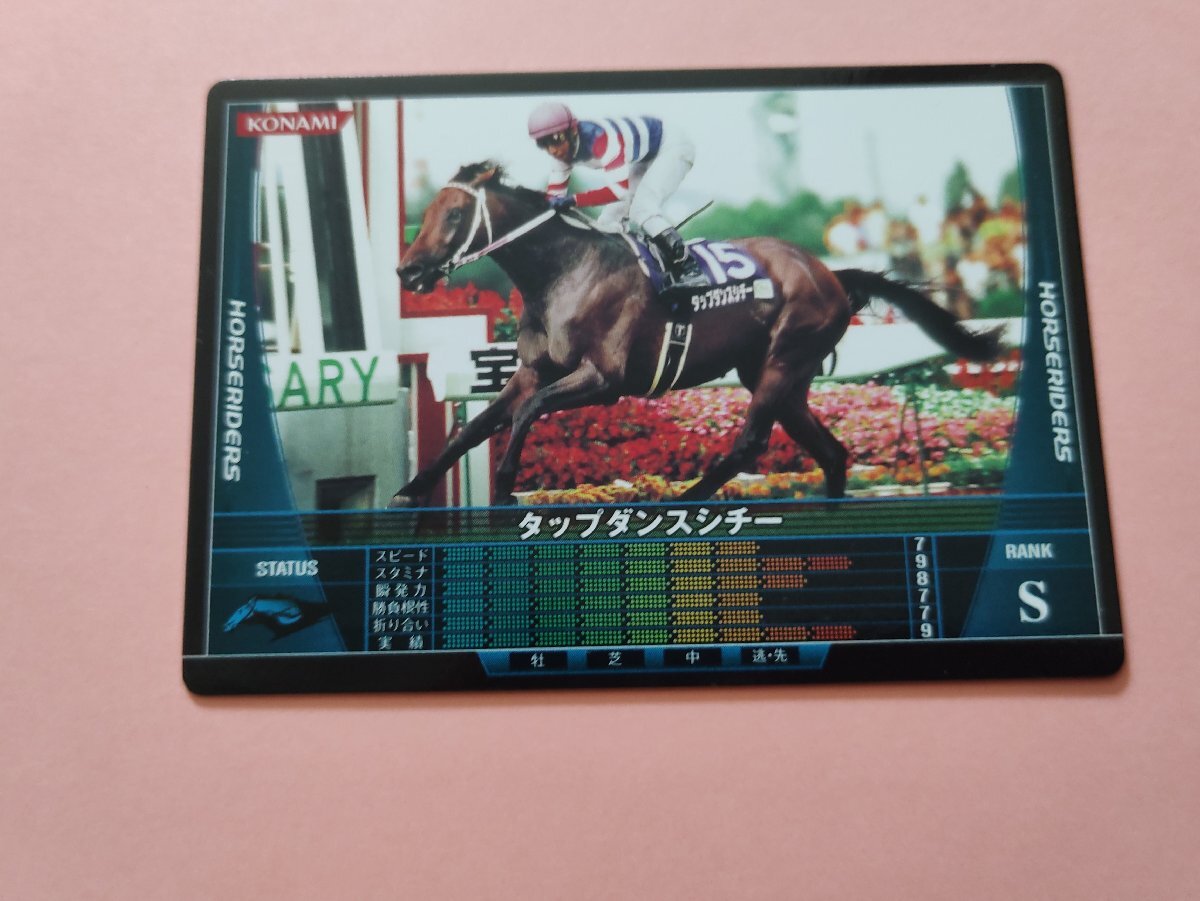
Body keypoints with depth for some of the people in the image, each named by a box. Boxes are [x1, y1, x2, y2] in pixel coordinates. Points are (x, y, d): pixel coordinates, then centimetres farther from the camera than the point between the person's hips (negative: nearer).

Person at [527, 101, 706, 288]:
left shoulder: (600, 138, -36)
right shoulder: (565, 146, -9)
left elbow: (620, 190, -39)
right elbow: (555, 194, -2)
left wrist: (574, 200, -40)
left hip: (672, 146, -9)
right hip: (646, 159, 9)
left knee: (642, 208, -28)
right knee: (609, 219, 2)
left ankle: (688, 269, -29)